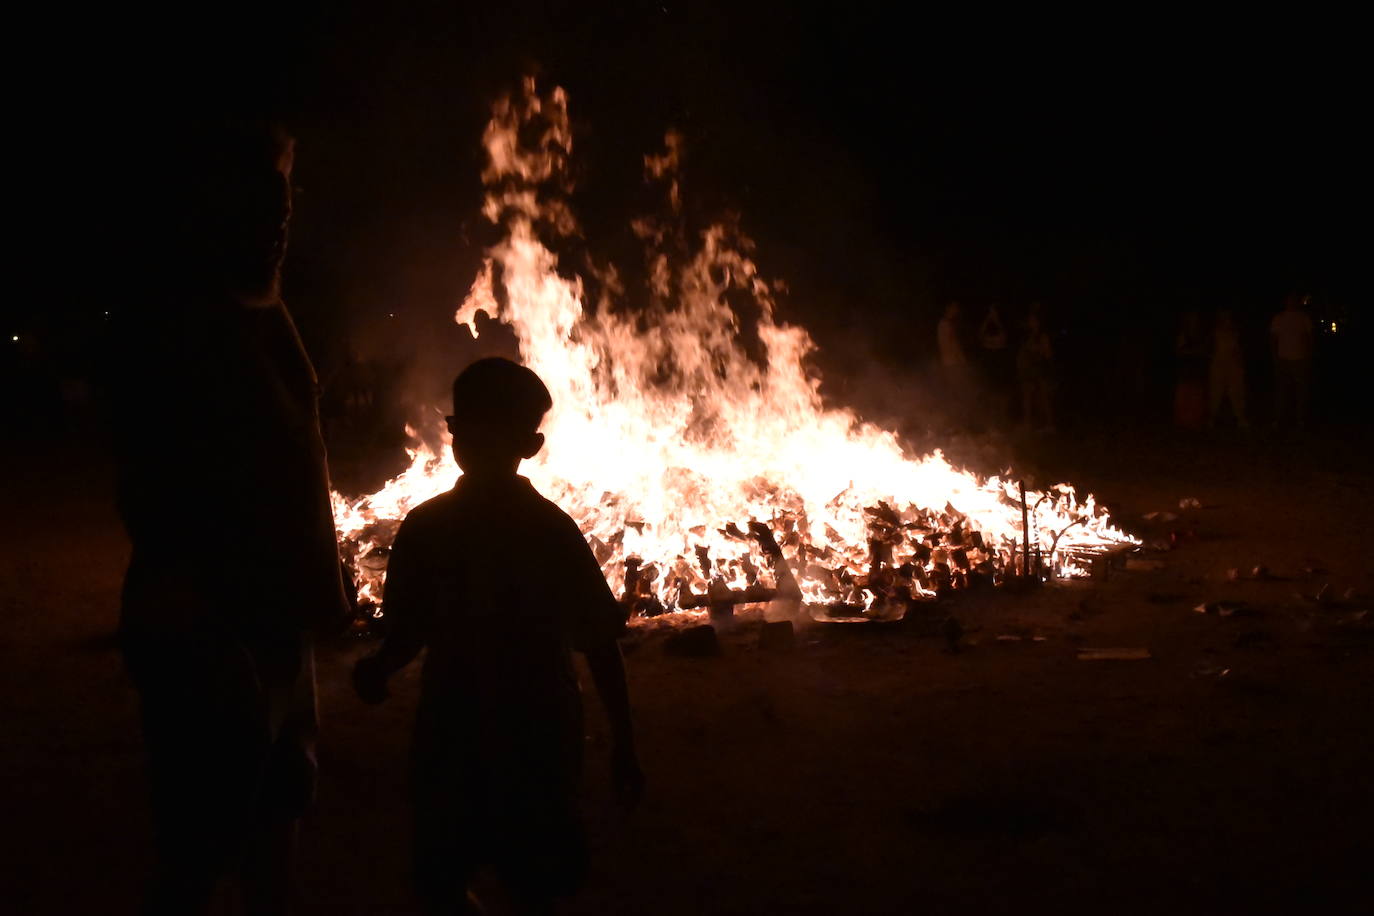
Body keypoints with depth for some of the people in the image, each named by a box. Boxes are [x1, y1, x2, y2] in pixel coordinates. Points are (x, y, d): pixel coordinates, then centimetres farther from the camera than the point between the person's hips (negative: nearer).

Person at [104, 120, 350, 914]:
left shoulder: (261, 312, 11)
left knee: (279, 806, 21)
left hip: (276, 621, 9)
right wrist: (206, 638, -26)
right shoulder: (164, 324, -17)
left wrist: (315, 592, 15)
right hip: (213, 637, -9)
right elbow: (156, 498, -23)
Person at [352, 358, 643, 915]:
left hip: (537, 740, -3)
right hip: (450, 738, 3)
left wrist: (623, 746, -2)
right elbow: (411, 629, 8)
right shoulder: (425, 528, 0)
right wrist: (379, 668, -14)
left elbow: (599, 641, -3)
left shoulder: (551, 532, -7)